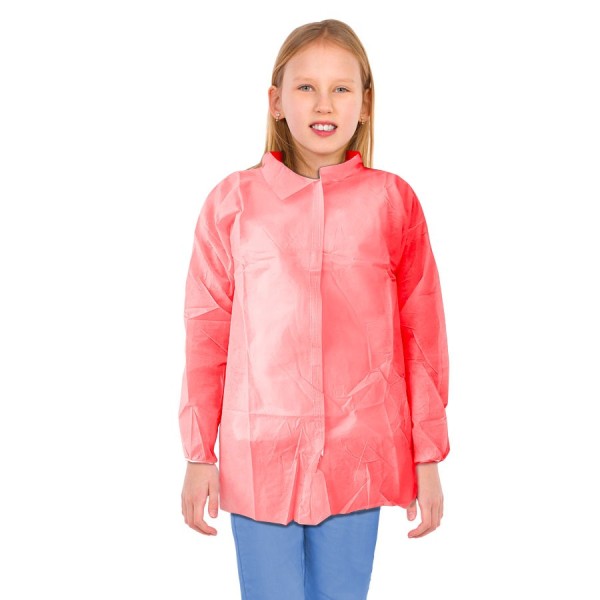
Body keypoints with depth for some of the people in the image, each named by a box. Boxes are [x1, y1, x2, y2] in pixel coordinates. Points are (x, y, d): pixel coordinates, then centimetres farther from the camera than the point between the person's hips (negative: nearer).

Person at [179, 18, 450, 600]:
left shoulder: (393, 201, 0)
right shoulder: (232, 201, 0)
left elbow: (422, 333, 3)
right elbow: (206, 333, 3)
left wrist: (428, 457, 4)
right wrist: (198, 456, 4)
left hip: (359, 459, 0)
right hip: (258, 459, 0)